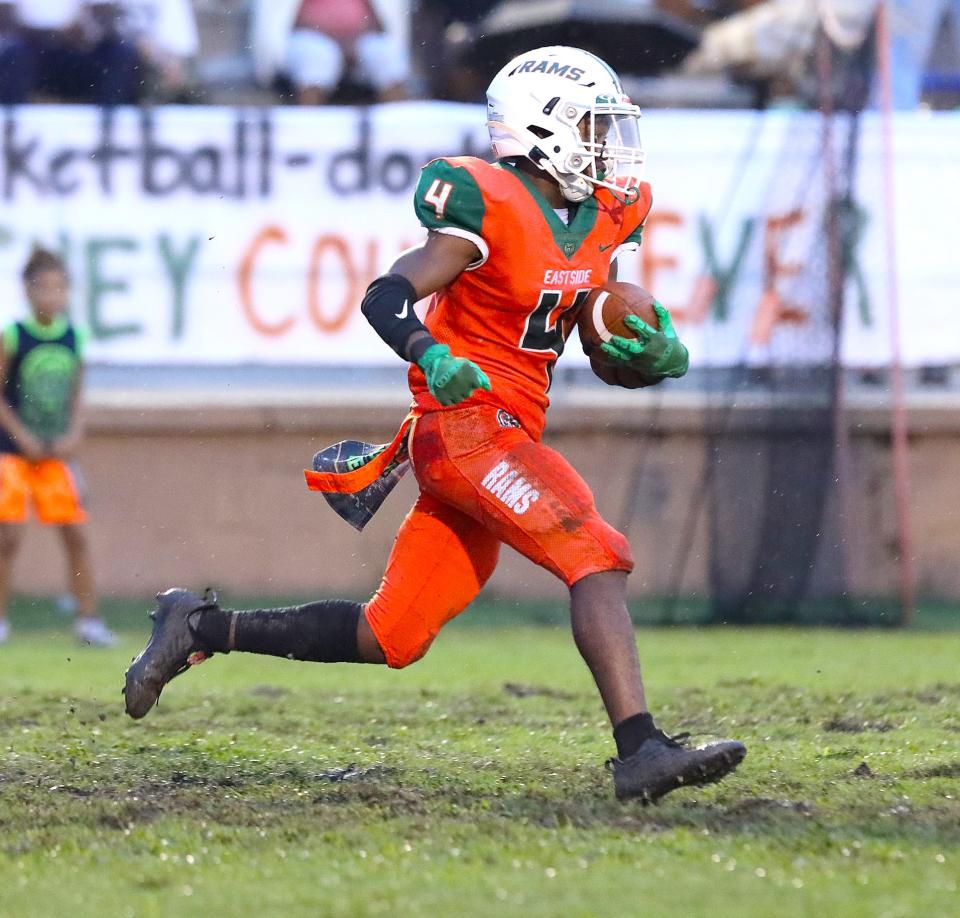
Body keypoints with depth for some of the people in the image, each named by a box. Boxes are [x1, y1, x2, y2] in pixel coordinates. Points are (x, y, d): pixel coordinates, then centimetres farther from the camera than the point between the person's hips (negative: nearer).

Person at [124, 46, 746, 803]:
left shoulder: (599, 222, 13)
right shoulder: (493, 210, -12)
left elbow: (610, 359, 18)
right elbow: (387, 297, -16)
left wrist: (653, 354, -4)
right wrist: (431, 356, -35)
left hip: (506, 440, 9)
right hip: (466, 425, -9)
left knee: (391, 638, 9)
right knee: (597, 558, -22)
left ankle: (201, 629, 21)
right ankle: (640, 751, -28)